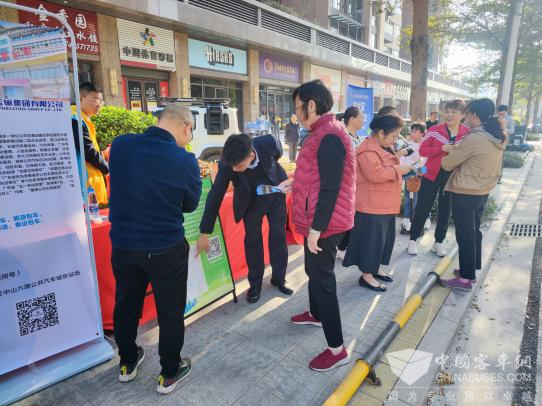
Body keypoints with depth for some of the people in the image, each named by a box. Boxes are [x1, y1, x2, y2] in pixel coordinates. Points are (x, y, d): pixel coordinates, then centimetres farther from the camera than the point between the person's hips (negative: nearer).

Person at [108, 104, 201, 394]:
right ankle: (169, 374, 30)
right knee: (170, 311, 14)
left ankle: (127, 363, 44)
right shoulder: (185, 160, -18)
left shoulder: (120, 145, -7)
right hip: (166, 249, -4)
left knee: (126, 305, 22)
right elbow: (190, 205, -2)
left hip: (122, 244, 5)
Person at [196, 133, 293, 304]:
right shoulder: (226, 164, -32)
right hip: (251, 201, -1)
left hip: (276, 195, 1)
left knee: (279, 237, 9)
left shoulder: (269, 143, -33)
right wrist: (204, 233, -23)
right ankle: (255, 284, 20)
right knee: (252, 241, 2)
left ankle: (279, 278, 27)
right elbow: (215, 197, -26)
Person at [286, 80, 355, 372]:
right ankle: (316, 314, 49)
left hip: (324, 224, -11)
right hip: (318, 221, 11)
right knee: (313, 271, 26)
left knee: (322, 281, -1)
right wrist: (293, 184, 21)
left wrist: (316, 229, -23)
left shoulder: (328, 136, -21)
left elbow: (330, 188, -26)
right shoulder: (324, 132, 12)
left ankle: (337, 349, 13)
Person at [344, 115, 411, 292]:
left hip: (385, 204, 11)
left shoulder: (385, 147, 16)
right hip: (372, 205, -10)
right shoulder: (368, 150, -18)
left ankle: (375, 269, 31)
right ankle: (366, 276, 10)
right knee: (371, 240, -3)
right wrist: (398, 169, -18)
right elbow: (375, 174, -29)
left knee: (384, 238, 17)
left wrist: (402, 170, 11)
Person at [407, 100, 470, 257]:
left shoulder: (468, 133, -1)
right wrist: (442, 148, -22)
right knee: (423, 208, 4)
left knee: (445, 210, 13)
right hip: (432, 175, -2)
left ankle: (438, 242, 28)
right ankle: (413, 240, 19)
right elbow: (422, 150, -10)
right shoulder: (435, 130, -7)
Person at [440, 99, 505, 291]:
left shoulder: (473, 139, -21)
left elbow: (447, 163, -14)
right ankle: (471, 269, 33)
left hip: (465, 194, -9)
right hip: (483, 192, 9)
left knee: (464, 235, 1)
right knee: (474, 231, 20)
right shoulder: (498, 138, 6)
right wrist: (458, 151, 5)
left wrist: (450, 154, 8)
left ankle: (465, 278, 11)